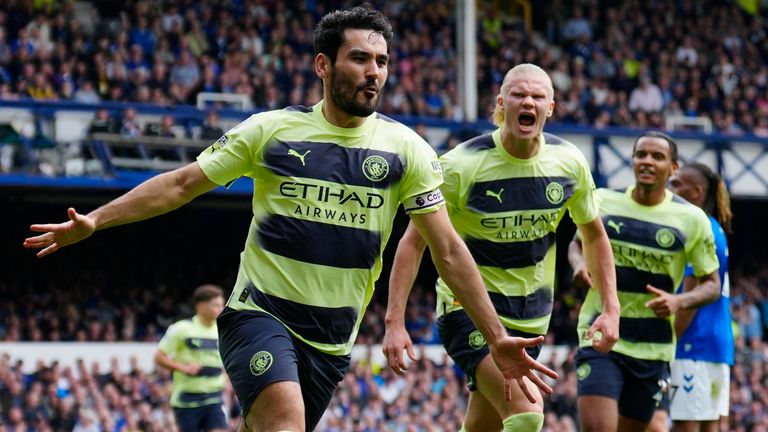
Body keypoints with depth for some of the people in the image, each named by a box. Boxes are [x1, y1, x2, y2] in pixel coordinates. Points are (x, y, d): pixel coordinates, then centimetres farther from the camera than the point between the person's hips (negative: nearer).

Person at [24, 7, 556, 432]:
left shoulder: (404, 148, 0)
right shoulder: (271, 130, -2)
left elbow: (448, 250, 1)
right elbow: (181, 184, 4)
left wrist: (497, 337, -3)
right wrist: (94, 221, -2)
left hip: (332, 338, 3)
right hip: (259, 314, -3)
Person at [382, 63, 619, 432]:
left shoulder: (569, 163, -4)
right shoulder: (461, 165, -16)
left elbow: (594, 235, 12)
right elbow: (413, 242, -11)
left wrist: (610, 309, 4)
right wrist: (394, 322, -18)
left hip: (531, 317, 5)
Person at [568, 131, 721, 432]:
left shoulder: (691, 220, -2)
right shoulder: (602, 202, 1)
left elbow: (711, 284, 4)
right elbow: (578, 243, 19)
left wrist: (679, 301, -17)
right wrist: (579, 264, -5)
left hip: (653, 348, 1)